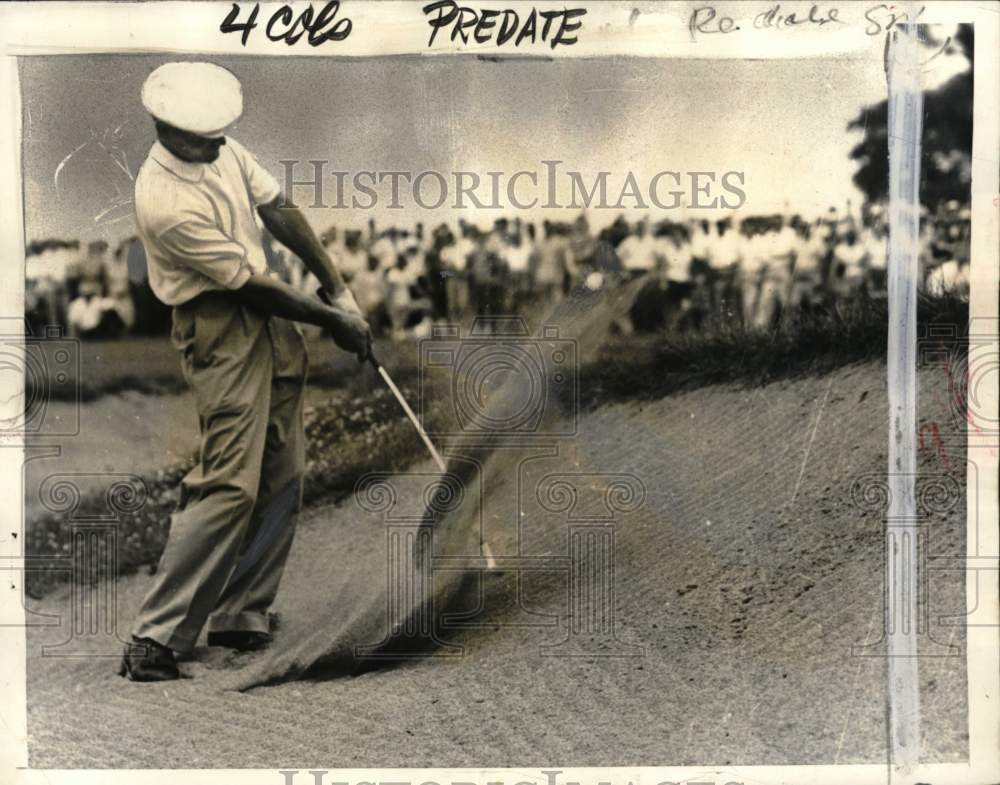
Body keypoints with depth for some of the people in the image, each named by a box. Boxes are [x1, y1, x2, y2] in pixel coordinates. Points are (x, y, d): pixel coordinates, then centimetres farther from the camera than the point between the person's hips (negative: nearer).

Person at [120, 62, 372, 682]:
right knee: (230, 483, -14)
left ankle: (240, 615, 17)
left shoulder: (223, 149, 3)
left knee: (283, 475, 9)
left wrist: (339, 289, 3)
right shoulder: (165, 201, -24)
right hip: (221, 332, -9)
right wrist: (332, 321, -9)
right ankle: (156, 637, -9)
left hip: (272, 317, 9)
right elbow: (252, 285, -19)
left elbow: (281, 212, 8)